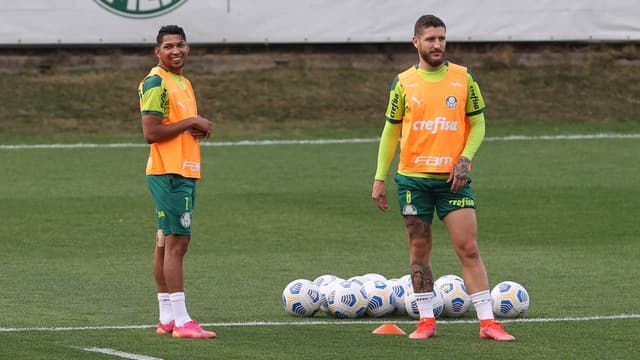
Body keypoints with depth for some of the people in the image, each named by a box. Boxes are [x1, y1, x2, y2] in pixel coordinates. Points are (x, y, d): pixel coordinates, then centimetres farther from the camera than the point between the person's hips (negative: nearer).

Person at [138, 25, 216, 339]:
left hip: (184, 172, 10)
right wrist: (191, 123, -14)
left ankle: (166, 319, 14)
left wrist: (197, 129, 4)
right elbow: (151, 132, -19)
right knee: (177, 242, -12)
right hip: (169, 172, -10)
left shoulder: (183, 83, 19)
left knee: (166, 243, 11)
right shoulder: (156, 83, -12)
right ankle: (181, 321, -13)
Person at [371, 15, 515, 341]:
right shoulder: (404, 82, 3)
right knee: (419, 250, 5)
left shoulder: (463, 78, 2)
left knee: (469, 249, -7)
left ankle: (488, 323, -7)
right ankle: (426, 321, 14)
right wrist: (380, 178, 5)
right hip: (412, 178, 1)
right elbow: (390, 131, 9)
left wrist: (465, 158, -10)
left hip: (453, 179, -1)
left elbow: (477, 124, 6)